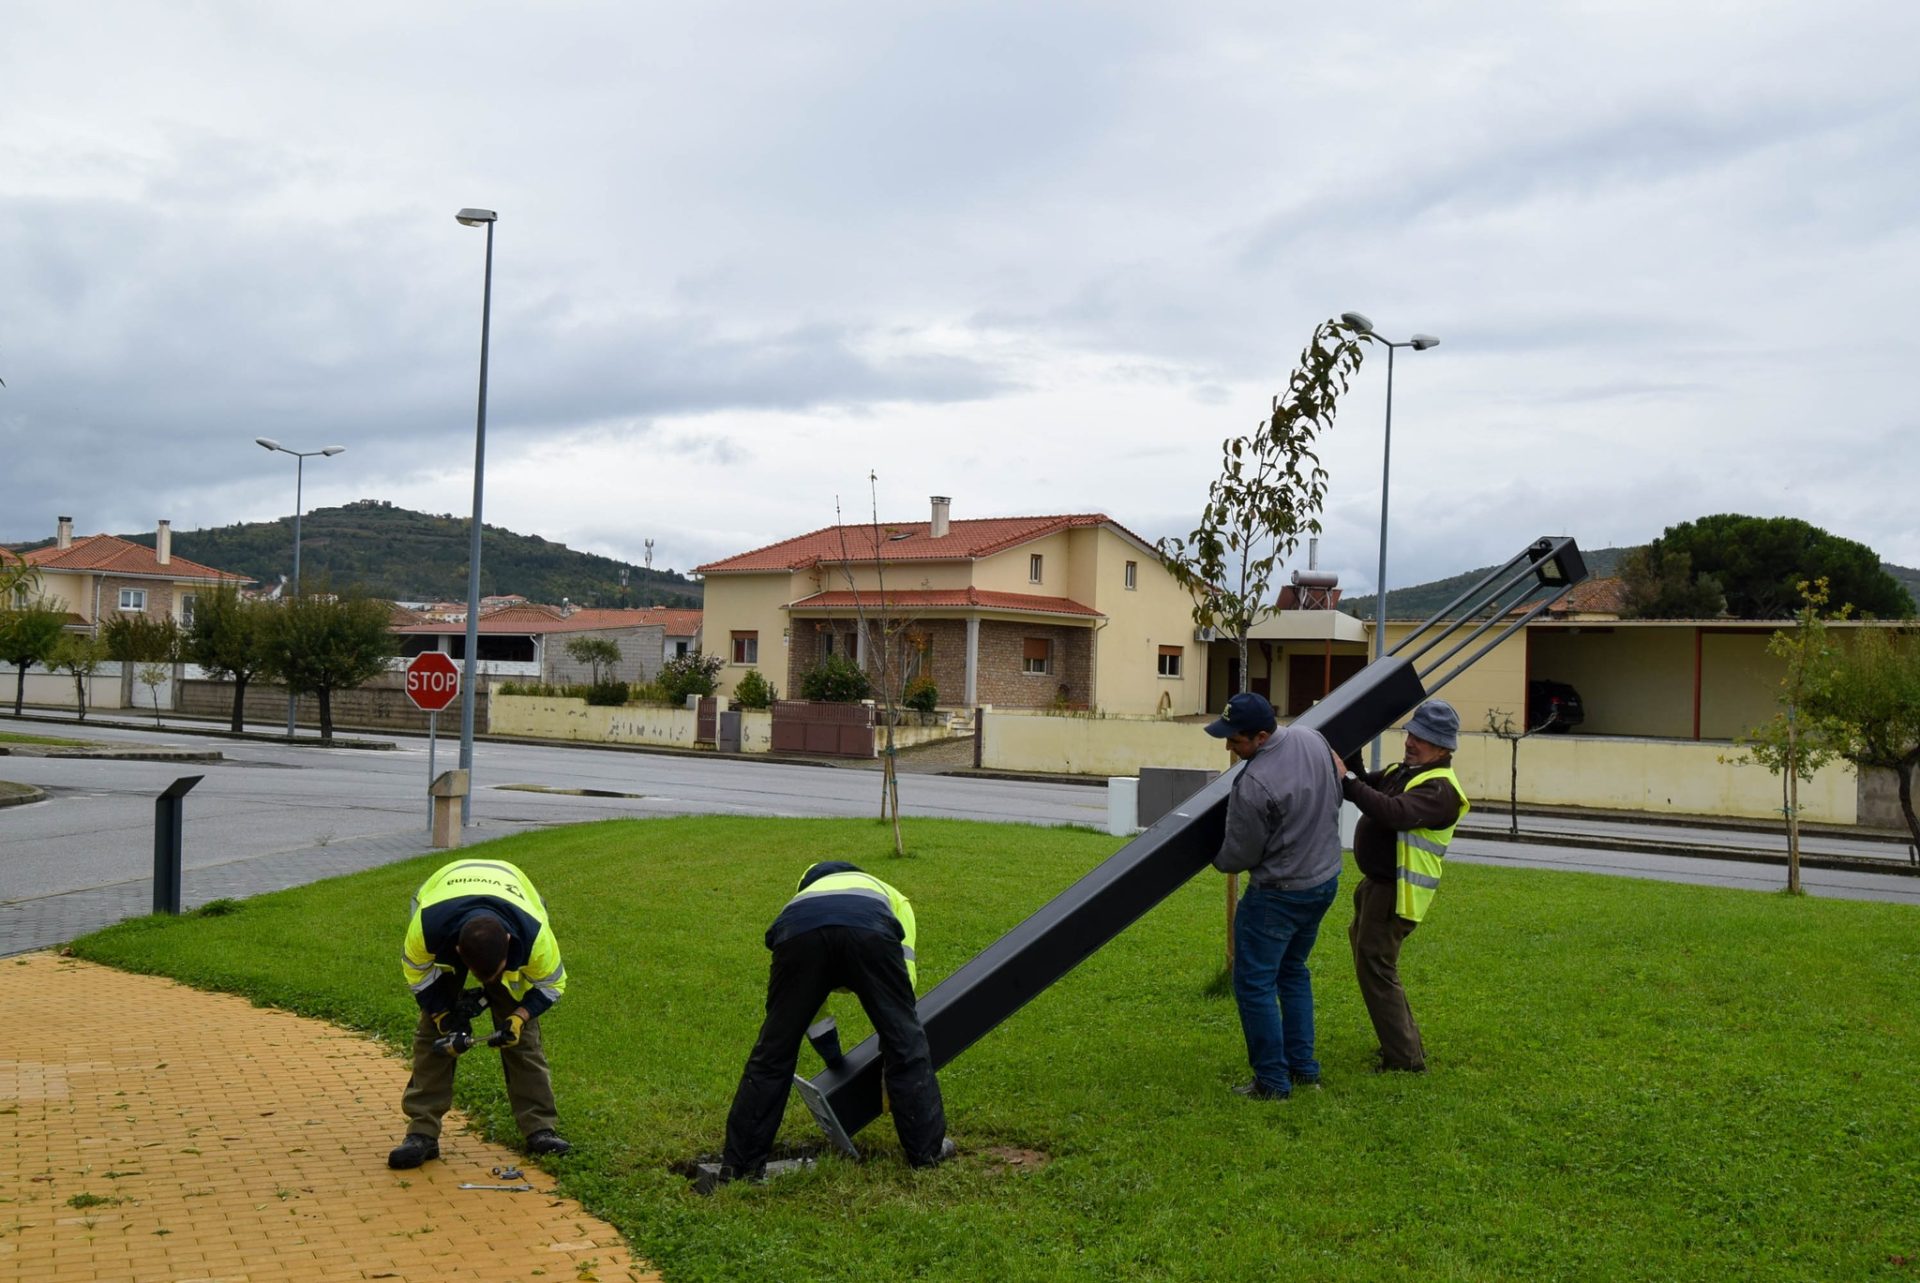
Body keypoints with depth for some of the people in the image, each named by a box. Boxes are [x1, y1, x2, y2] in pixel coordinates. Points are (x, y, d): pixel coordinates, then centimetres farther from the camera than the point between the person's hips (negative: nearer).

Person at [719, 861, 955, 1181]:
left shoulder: (807, 893, 48)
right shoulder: (892, 899, 43)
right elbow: (905, 977, 30)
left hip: (798, 931, 2)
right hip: (870, 931, -2)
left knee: (773, 1050, 17)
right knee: (907, 1044, 16)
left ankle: (740, 1163, 24)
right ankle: (928, 1149, 24)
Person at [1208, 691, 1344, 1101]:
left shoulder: (1254, 786, -28)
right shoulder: (1312, 739, -4)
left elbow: (1240, 856, -15)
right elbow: (1334, 795, 15)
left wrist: (1215, 860, 7)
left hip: (1278, 894, -9)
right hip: (1325, 881, 9)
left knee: (1254, 983, 4)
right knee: (1293, 972, 22)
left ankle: (1272, 1082, 9)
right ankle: (1304, 1068, 27)